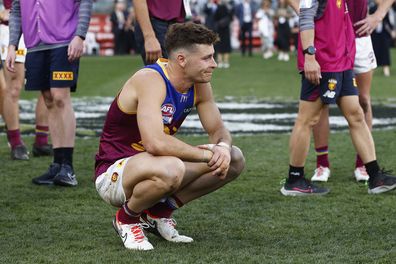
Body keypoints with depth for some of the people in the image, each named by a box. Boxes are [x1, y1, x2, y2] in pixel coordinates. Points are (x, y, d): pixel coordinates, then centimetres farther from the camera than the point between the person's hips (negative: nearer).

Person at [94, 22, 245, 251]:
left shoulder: (200, 85, -2)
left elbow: (219, 130, 6)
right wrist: (206, 154, -28)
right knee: (170, 169, -40)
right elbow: (155, 143, -38)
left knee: (234, 159, -1)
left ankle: (160, 211, 8)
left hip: (154, 167, 8)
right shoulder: (150, 80, -26)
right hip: (113, 172, -8)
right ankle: (127, 218, -8)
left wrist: (223, 148, -19)